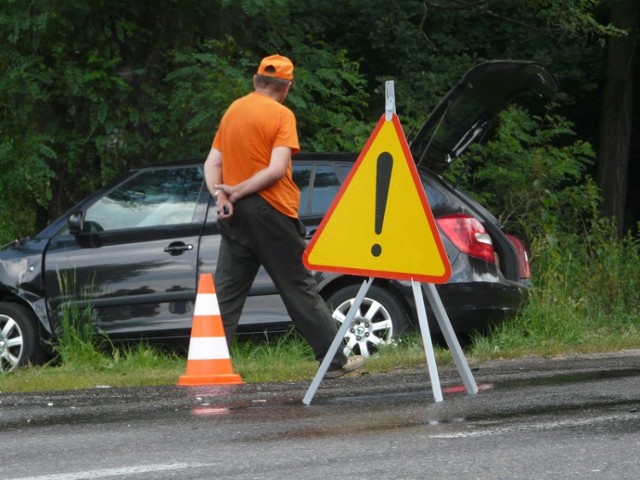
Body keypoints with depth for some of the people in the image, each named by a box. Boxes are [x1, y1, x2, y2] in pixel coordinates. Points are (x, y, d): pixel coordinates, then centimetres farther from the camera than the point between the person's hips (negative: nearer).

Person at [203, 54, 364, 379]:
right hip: (270, 212, -5)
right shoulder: (281, 115, -6)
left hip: (234, 214, 5)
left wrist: (220, 195, -7)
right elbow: (277, 169, -17)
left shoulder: (233, 110, 12)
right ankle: (335, 358, 6)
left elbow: (212, 163, 8)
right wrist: (238, 191, -13)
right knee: (299, 287, 1)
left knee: (226, 291, 6)